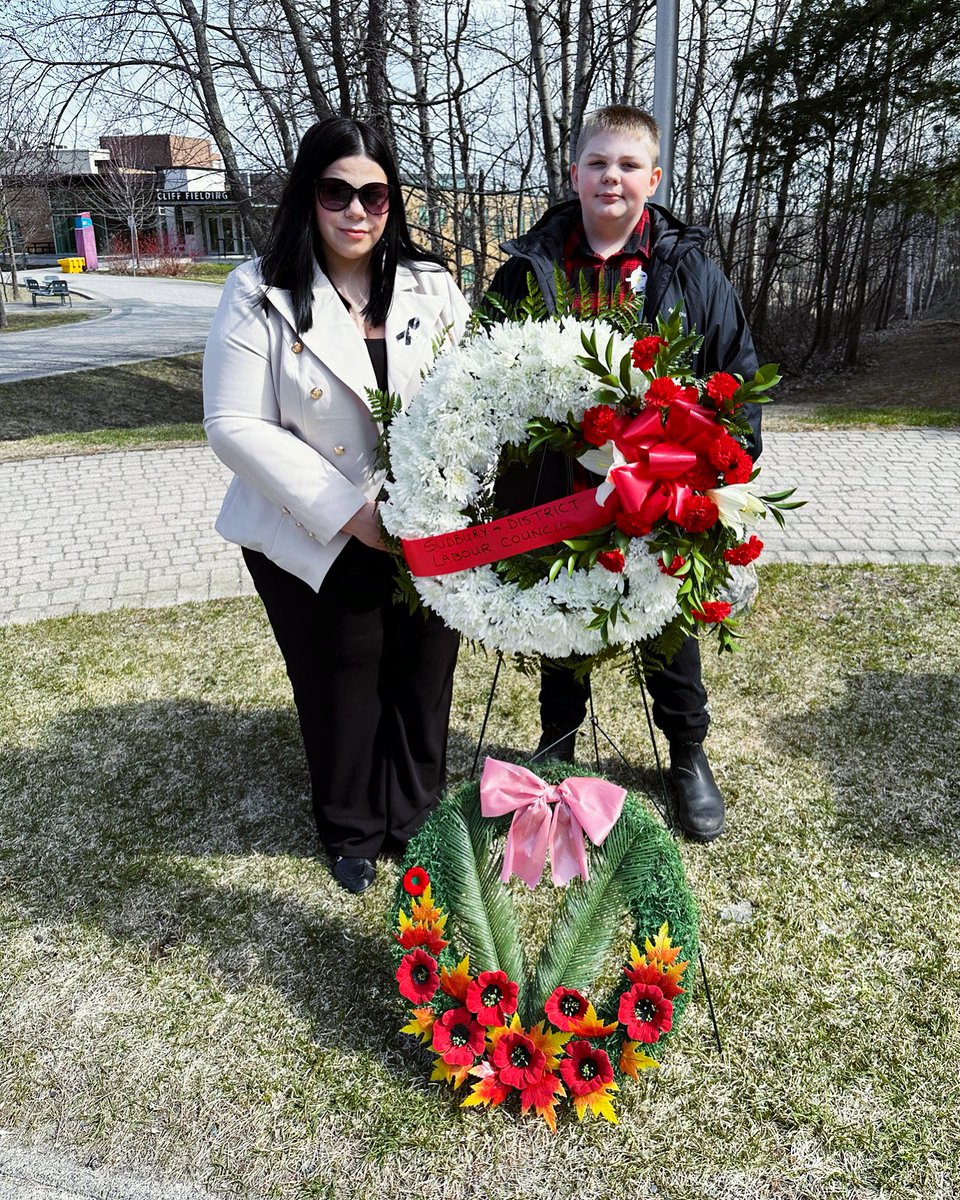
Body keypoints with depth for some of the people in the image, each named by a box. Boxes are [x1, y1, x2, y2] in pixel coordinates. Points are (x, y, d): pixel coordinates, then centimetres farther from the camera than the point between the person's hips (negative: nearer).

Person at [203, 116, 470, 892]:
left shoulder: (430, 287, 3)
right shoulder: (261, 295, -7)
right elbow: (237, 426, -12)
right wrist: (350, 513, -19)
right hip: (316, 544, -2)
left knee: (423, 681, 13)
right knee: (342, 690, 12)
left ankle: (416, 820, 38)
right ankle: (352, 832, 38)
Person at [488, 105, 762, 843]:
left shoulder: (690, 270, -1)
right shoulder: (530, 270, 0)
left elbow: (739, 372, 3)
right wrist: (504, 485, -3)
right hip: (555, 499, 1)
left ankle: (689, 754, 39)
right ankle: (558, 744, 42)